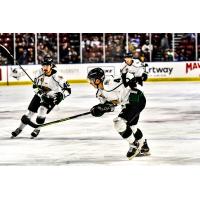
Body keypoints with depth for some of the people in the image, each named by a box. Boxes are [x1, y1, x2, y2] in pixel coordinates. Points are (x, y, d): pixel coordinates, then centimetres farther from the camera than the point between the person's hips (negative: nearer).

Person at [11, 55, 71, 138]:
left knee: (42, 110, -25)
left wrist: (60, 96, -41)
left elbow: (67, 89, -26)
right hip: (41, 94, 4)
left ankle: (37, 129, -5)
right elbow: (35, 85, -3)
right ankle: (20, 129, 18)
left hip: (52, 96, -4)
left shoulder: (56, 76, -28)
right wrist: (39, 92, -20)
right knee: (30, 111, 2)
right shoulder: (39, 73, -16)